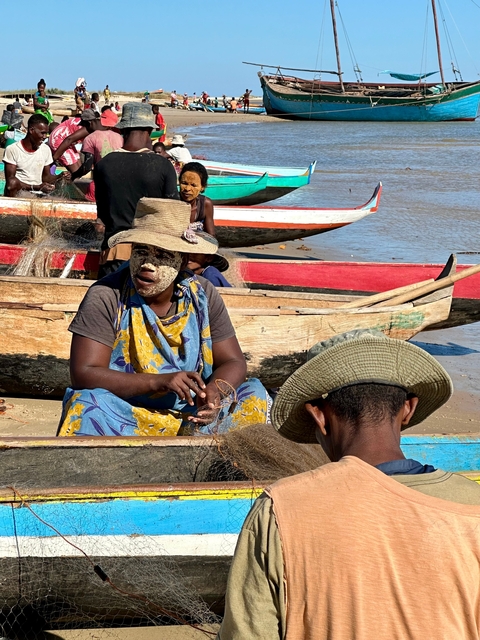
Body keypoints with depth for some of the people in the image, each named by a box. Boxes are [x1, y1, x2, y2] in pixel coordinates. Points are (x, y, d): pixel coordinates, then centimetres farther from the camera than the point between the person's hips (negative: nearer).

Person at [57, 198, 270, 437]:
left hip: (192, 416, 3)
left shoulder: (203, 296, -1)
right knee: (86, 405, -33)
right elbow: (83, 373, -19)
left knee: (254, 395, -16)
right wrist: (158, 382, -30)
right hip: (123, 415, -3)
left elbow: (233, 363, 1)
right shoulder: (106, 296, -12)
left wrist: (215, 392, -24)